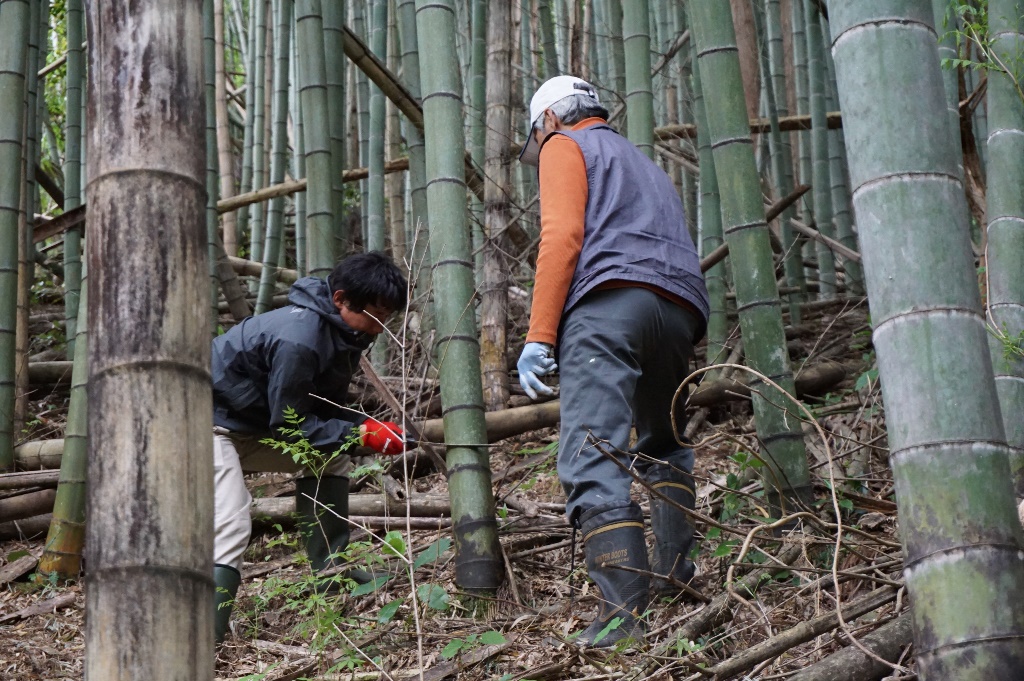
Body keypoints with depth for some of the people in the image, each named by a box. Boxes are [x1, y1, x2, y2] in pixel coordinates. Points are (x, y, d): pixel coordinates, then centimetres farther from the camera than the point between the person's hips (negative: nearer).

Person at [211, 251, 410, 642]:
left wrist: (370, 427, -8)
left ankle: (332, 570, 9)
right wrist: (361, 433, -24)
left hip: (254, 426, 10)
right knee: (230, 529, -22)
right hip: (210, 423, -10)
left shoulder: (341, 333, 1)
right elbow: (289, 425, -23)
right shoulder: (298, 339, -29)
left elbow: (324, 409, 10)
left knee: (331, 457, 3)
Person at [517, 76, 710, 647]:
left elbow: (562, 236, -2)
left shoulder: (565, 146, 15)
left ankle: (626, 608, -28)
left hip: (608, 301, -7)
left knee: (592, 457, -16)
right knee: (665, 445, 26)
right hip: (681, 312, 8)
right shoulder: (649, 167, 37)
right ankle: (676, 571, 13)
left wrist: (539, 336, -7)